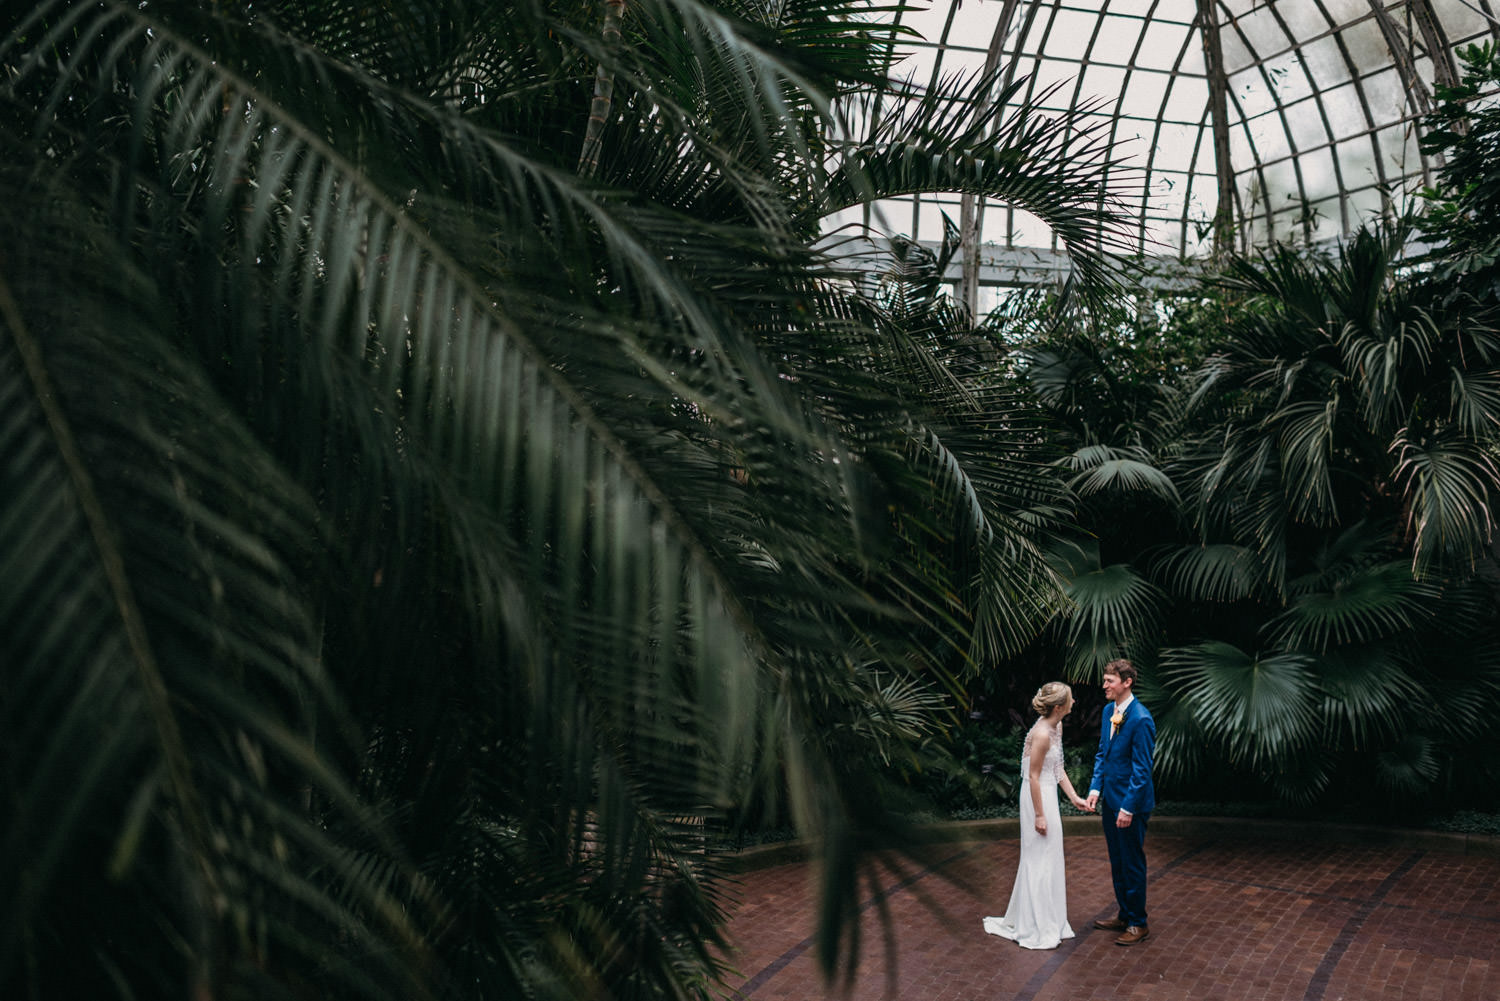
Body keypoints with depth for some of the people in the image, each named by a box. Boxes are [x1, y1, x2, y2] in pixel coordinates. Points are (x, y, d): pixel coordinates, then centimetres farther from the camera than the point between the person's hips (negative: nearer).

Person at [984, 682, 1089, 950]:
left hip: (1048, 795, 10)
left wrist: (1073, 796, 9)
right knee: (1040, 860, 1)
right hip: (1038, 798, -10)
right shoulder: (1042, 734, -25)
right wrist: (1040, 815, -17)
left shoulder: (1056, 726, 4)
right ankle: (1036, 929, 13)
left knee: (1047, 859, 19)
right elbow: (1034, 777, -21)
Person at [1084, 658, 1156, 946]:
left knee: (1133, 864, 5)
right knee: (1117, 863, 19)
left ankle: (1138, 923, 20)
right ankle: (1124, 915, 33)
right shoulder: (1108, 712, 6)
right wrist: (1095, 788, 5)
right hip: (1109, 800, 8)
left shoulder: (1141, 719, -21)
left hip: (1130, 803, -8)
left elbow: (1142, 769, -20)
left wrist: (1128, 807, -20)